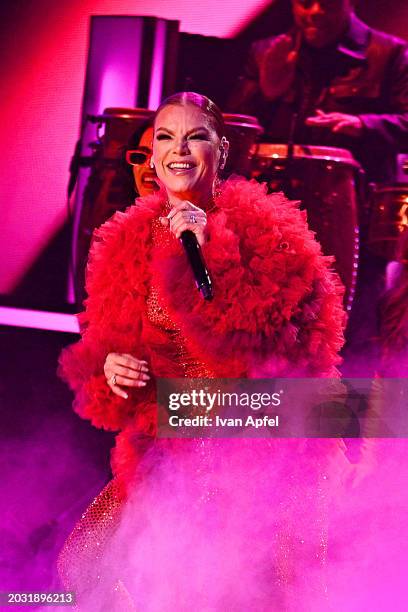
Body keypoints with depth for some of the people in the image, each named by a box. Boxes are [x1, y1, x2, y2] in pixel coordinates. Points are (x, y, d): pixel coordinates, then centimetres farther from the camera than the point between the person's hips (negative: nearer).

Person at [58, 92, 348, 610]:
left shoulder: (263, 230, -9)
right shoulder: (128, 241, 4)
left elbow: (282, 344, -20)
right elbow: (101, 340, 14)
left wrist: (209, 254, -24)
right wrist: (106, 368, -10)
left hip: (253, 449, -5)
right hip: (166, 452, 5)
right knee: (87, 563, 1)